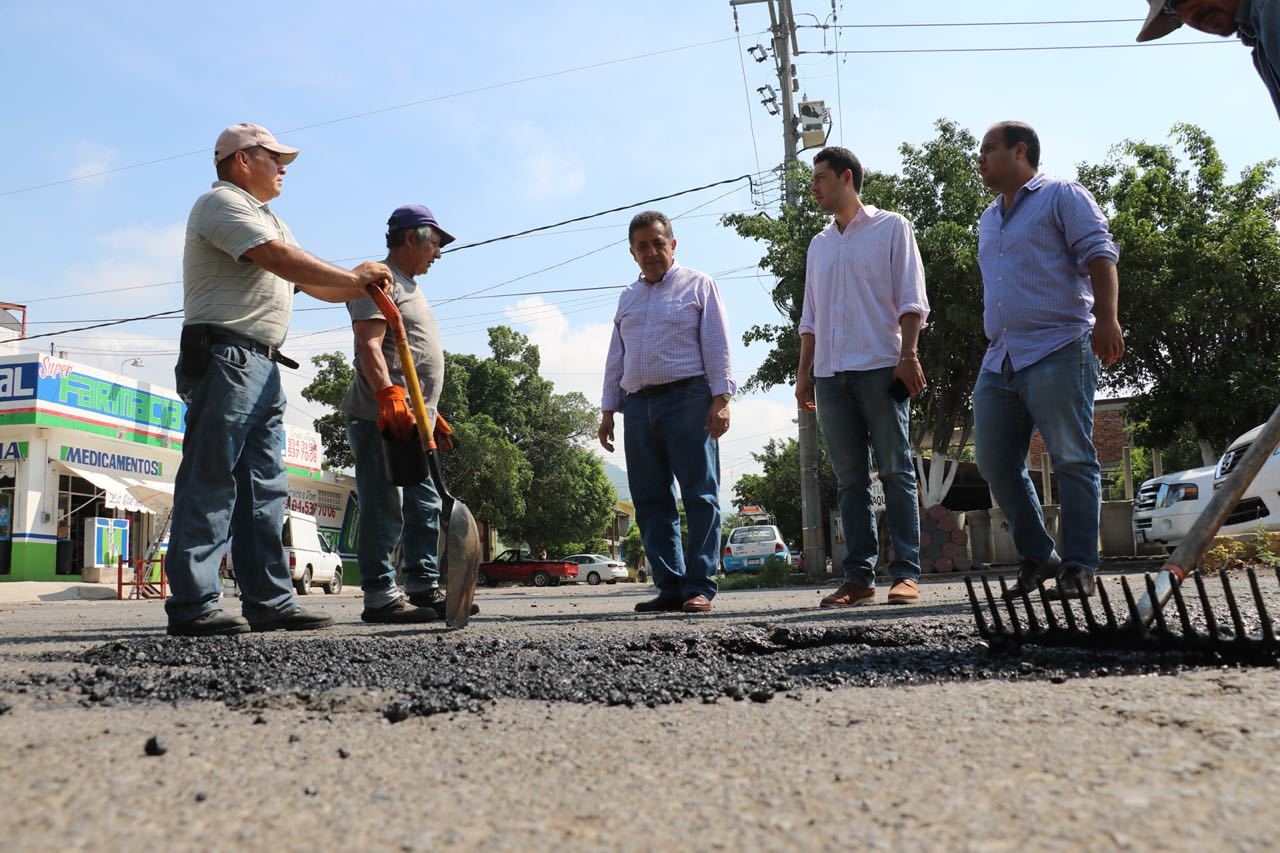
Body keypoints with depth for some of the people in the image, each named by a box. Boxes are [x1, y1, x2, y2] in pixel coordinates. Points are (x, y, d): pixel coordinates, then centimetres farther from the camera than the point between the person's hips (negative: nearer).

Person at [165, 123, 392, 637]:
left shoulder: (269, 222, 30)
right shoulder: (222, 202, -1)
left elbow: (314, 284, 23)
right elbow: (281, 259, -17)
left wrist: (361, 286, 5)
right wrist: (353, 277, -9)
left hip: (262, 366, 10)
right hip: (224, 357, -10)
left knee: (264, 489, 6)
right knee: (209, 482, -10)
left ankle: (270, 603, 8)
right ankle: (191, 606, -8)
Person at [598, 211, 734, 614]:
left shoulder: (698, 285, 9)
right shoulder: (627, 298, 23)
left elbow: (717, 346, 0)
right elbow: (615, 359, 23)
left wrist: (721, 400, -10)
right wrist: (608, 410, 15)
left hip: (687, 399, -5)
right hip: (638, 405, 5)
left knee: (699, 496, -6)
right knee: (650, 502, 2)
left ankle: (699, 587, -4)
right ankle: (670, 588, 7)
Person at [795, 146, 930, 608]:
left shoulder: (891, 228, 7)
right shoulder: (819, 245, 22)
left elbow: (911, 299, -1)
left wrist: (908, 355, -12)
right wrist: (804, 371, 13)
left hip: (881, 367, -5)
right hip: (831, 375, 5)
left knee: (895, 472, -4)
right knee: (850, 480, 3)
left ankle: (906, 573, -2)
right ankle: (857, 576, 5)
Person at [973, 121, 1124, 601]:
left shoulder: (1061, 196, 4)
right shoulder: (988, 220, 25)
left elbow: (1099, 255, -7)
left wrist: (1106, 319, -20)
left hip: (1057, 351, -7)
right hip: (999, 360, 8)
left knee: (1072, 459, -5)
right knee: (995, 464, 4)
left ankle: (1079, 566, 1)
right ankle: (1038, 557, 15)